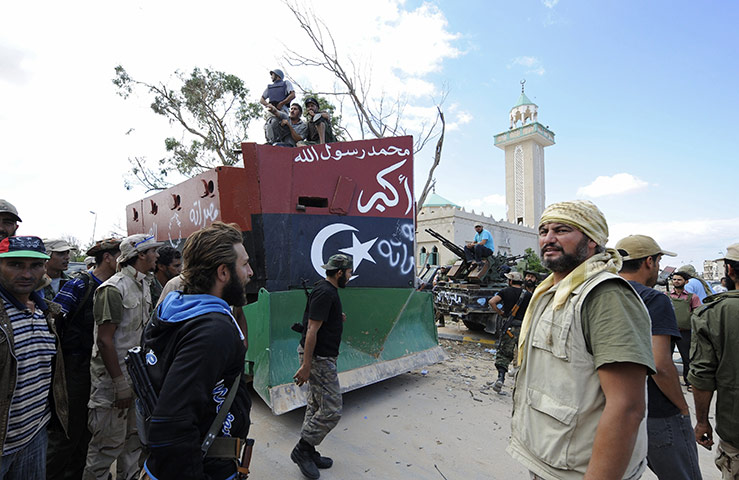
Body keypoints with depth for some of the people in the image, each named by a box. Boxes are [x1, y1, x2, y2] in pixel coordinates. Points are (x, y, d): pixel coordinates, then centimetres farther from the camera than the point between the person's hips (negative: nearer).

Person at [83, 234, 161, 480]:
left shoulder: (144, 286, 10)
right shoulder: (114, 289, -17)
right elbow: (104, 340, -20)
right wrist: (121, 384, -19)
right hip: (114, 379, -8)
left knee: (135, 437, 18)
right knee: (110, 442, 4)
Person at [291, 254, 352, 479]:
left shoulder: (327, 290, 11)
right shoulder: (325, 293, -21)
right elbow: (312, 330, -24)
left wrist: (337, 319, 13)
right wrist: (306, 366, -23)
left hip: (322, 357, 11)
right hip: (318, 359, -11)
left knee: (316, 405, 18)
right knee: (331, 410, -3)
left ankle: (307, 452, 31)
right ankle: (302, 450, 14)